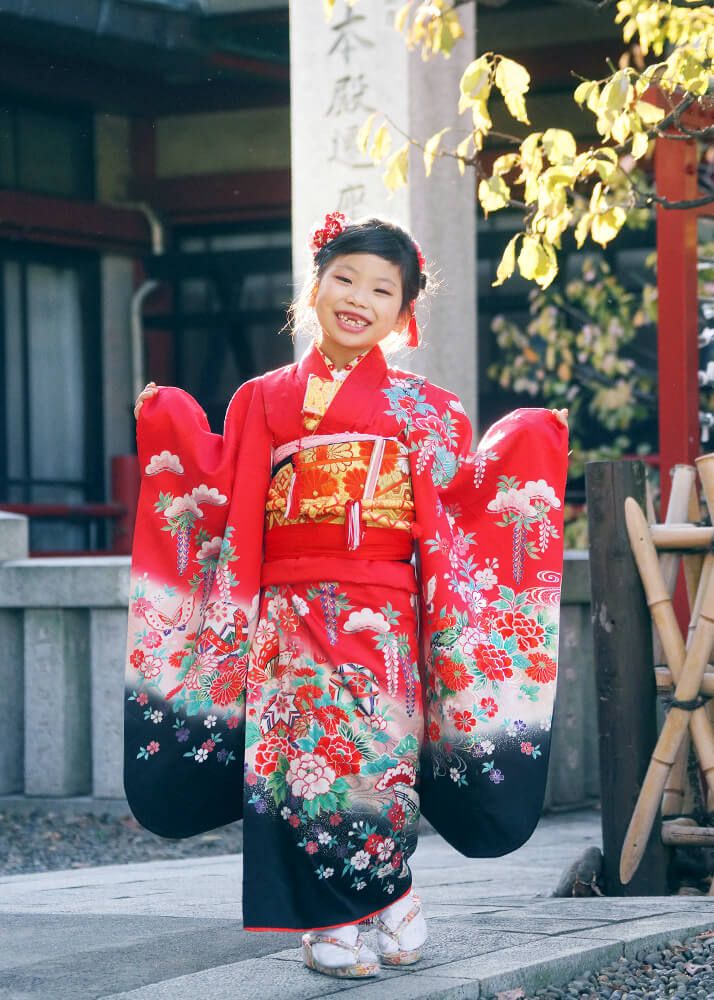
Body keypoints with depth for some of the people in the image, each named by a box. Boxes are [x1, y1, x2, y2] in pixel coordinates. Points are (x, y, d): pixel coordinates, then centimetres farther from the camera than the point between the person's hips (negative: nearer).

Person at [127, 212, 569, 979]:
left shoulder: (421, 408, 10)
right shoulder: (265, 399, 12)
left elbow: (461, 494, 8)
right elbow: (222, 489, 14)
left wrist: (523, 446, 0)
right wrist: (172, 427, 10)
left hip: (382, 613, -1)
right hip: (290, 609, 1)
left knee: (375, 753, -7)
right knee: (301, 755, -5)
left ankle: (386, 898, 12)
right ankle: (330, 923, 2)